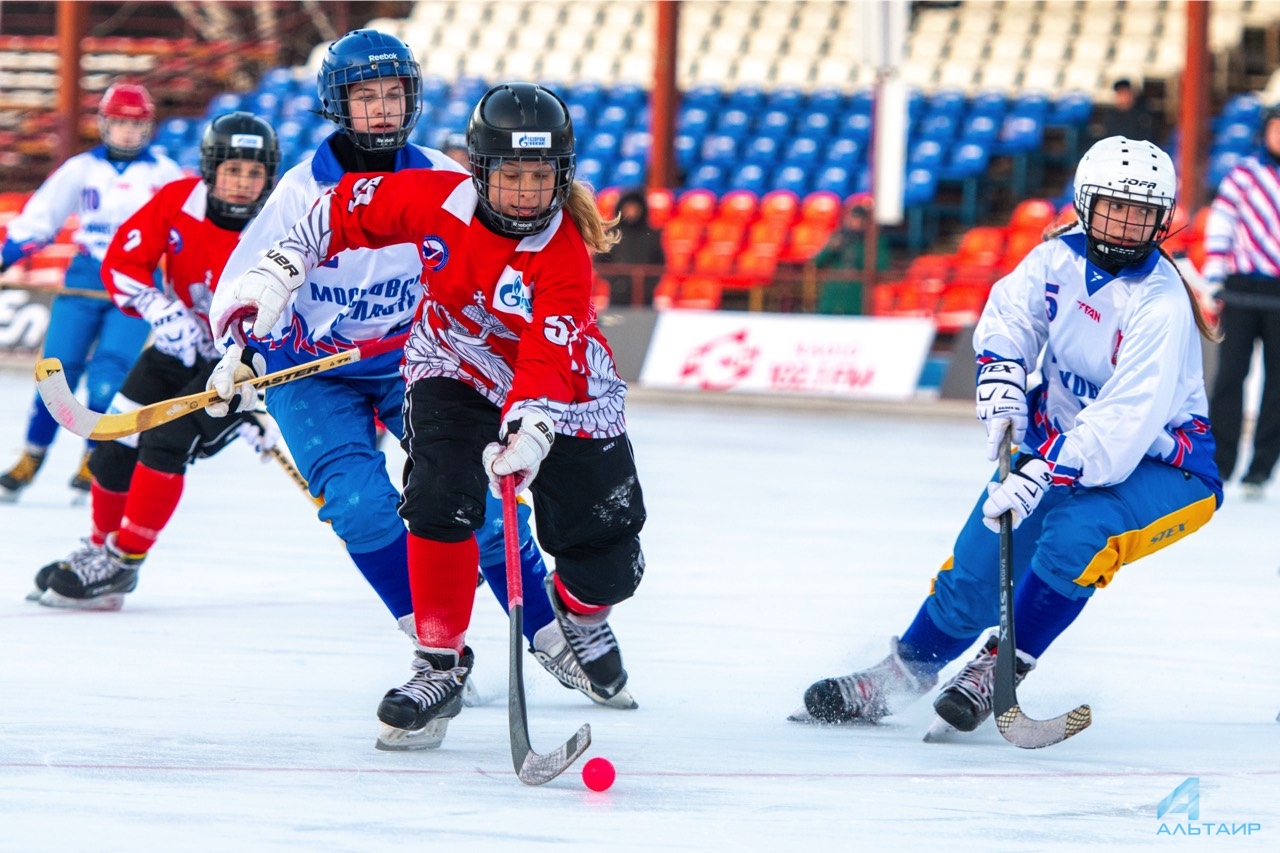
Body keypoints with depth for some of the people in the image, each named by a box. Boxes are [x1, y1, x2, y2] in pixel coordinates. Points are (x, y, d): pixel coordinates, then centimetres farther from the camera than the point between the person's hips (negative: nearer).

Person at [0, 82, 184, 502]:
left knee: (108, 375, -16)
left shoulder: (164, 174, 4)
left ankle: (95, 461, -2)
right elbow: (38, 217, 7)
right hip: (84, 279, 1)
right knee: (59, 369, -4)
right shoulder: (81, 169, 6)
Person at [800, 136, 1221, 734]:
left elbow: (1125, 422, -34)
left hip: (1158, 465, -6)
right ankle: (908, 668, 23)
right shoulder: (1062, 256, -8)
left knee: (1075, 536, -32)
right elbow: (1009, 315, 4)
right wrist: (1002, 382, -17)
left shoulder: (1161, 304, -28)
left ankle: (1002, 667, -14)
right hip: (1063, 438, 6)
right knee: (981, 558, 1)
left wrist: (1040, 477, -41)